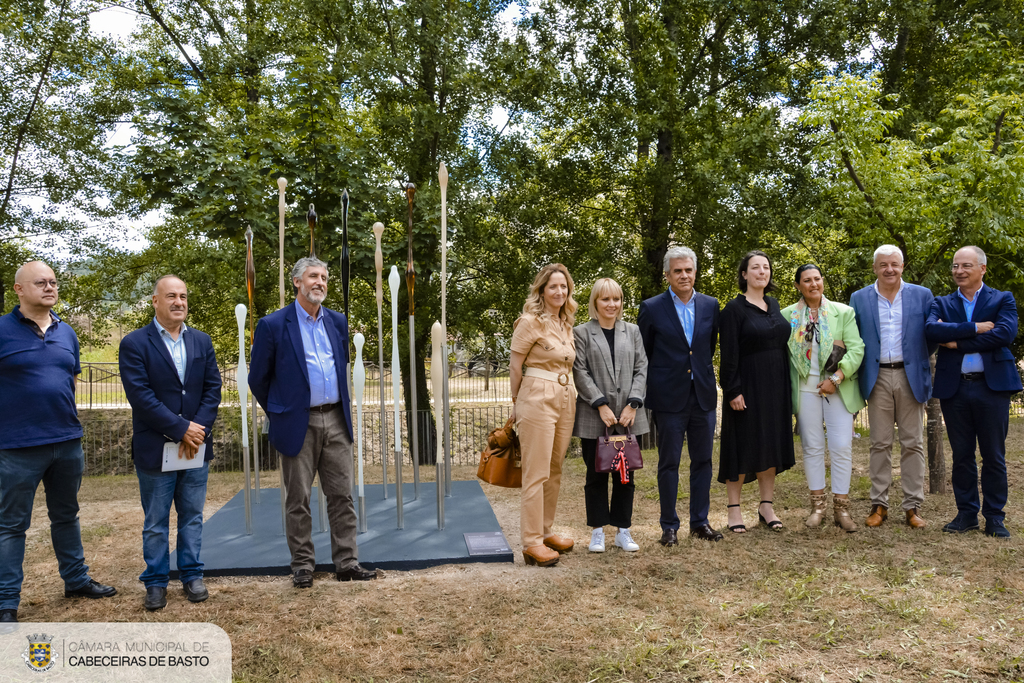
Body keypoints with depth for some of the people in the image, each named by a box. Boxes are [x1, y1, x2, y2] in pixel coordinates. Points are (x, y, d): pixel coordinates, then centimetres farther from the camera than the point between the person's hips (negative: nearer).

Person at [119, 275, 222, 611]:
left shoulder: (201, 341, 8)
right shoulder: (134, 343, -6)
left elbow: (213, 388, 4)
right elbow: (140, 396, -14)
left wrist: (198, 431, -9)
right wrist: (181, 429, -15)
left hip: (195, 445, 4)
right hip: (155, 449, -4)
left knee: (192, 516, 13)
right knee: (156, 522, 8)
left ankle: (192, 575, 25)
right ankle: (156, 583, 21)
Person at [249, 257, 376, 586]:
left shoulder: (338, 322, 9)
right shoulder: (273, 325, -6)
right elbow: (258, 380, 1)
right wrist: (280, 414, 7)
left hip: (336, 421, 4)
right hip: (298, 424, -4)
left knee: (342, 496, 7)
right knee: (298, 500, 6)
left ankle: (347, 563, 16)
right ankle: (302, 565, 19)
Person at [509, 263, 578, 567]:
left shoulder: (566, 323, 14)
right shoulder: (530, 321, -8)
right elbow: (514, 367, -5)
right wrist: (517, 403, 3)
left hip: (565, 400, 7)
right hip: (537, 399, -7)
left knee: (555, 471, 12)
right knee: (537, 473, -6)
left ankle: (546, 531, 24)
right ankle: (532, 542, -1)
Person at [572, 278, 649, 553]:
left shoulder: (632, 331, 12)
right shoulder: (581, 333, 2)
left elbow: (641, 369, 6)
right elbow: (580, 373, -5)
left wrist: (633, 404, -6)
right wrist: (601, 405, -13)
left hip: (628, 416, 3)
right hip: (593, 417, -2)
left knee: (625, 475, 7)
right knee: (596, 475, 6)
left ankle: (623, 531, 18)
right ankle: (598, 532, 16)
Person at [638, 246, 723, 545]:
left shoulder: (710, 305, 6)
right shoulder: (652, 308, -4)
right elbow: (641, 354, 2)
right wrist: (652, 388, 3)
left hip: (703, 395, 4)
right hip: (669, 398, -3)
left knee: (702, 461, 10)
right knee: (669, 463, 4)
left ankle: (700, 521, 23)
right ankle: (669, 525, 15)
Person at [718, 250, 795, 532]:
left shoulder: (774, 305, 13)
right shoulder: (734, 309, -7)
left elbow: (783, 344, 15)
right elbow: (729, 354, -12)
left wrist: (787, 386, 10)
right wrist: (733, 390, -17)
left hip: (776, 387, 6)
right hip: (747, 386, -6)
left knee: (771, 444, 10)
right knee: (742, 444, 0)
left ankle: (766, 506, 20)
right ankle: (734, 509, 9)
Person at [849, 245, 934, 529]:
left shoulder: (922, 295, 5)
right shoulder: (859, 298, 6)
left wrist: (918, 360, 3)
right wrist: (864, 367, 1)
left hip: (911, 377, 0)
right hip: (878, 378, 0)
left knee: (912, 443, 3)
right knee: (880, 444, 4)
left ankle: (913, 506, 10)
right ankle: (879, 505, 10)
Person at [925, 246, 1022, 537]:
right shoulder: (942, 303, 10)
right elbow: (931, 330, -11)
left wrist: (957, 342, -12)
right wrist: (975, 328, -17)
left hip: (992, 385, -2)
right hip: (954, 388, 2)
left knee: (994, 456, 4)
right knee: (962, 455, 8)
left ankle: (994, 517, 14)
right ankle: (967, 513, 19)